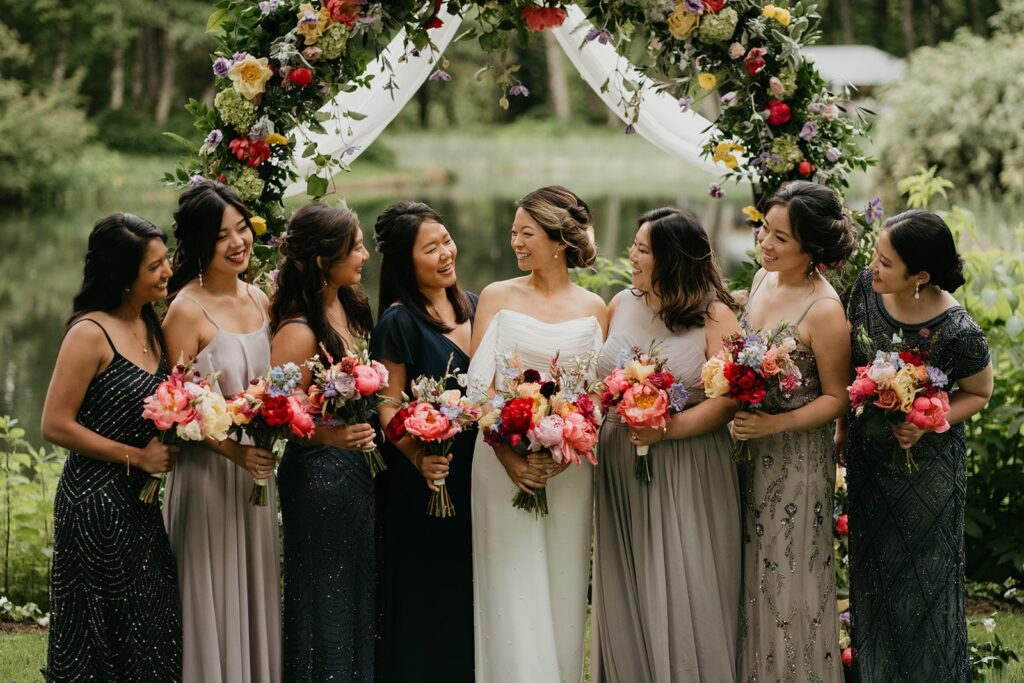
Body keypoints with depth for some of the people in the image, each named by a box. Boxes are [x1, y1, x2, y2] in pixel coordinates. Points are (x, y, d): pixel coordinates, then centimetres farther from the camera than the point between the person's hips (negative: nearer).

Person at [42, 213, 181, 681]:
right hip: (97, 502, -8)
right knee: (105, 634, 1)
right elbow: (56, 425, -16)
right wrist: (136, 457, -14)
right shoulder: (91, 334, -15)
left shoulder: (151, 326, 9)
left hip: (141, 502, 8)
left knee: (155, 632, 9)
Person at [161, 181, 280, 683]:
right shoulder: (187, 310, -13)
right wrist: (236, 450, -25)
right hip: (207, 470, -7)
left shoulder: (258, 299, 8)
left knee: (256, 598, 13)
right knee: (215, 605, 0)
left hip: (257, 474, 7)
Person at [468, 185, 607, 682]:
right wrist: (507, 457, -15)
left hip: (569, 469, 2)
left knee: (562, 591, 7)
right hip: (504, 463, -1)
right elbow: (479, 387, -3)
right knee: (512, 593, -2)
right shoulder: (497, 297, 1)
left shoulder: (594, 310, 5)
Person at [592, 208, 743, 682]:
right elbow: (601, 379, 20)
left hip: (686, 476, -5)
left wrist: (669, 428, -25)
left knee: (683, 593, -2)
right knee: (627, 594, 8)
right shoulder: (621, 305, 9)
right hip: (621, 469, 5)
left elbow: (728, 398, -14)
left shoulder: (714, 315, -7)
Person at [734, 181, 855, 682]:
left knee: (788, 577, 5)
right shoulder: (763, 278, 2)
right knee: (749, 574, 16)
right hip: (747, 449, 7)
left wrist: (773, 425, -24)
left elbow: (836, 398, -15)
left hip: (797, 459, -7)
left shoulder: (824, 311, -21)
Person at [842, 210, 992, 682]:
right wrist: (845, 423, 10)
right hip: (867, 456, 5)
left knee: (922, 580, 12)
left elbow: (978, 394, -10)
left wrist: (924, 424, -25)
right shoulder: (867, 287, -15)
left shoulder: (958, 333, -29)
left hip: (924, 465, -5)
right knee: (872, 571, 22)